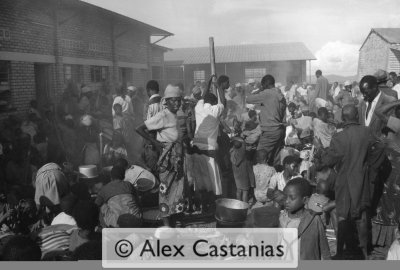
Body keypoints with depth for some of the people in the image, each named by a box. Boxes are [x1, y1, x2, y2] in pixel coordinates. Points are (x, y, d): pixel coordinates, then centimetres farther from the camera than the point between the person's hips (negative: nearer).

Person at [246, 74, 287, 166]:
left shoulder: (266, 94, -11)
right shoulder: (281, 95, 12)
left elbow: (248, 99, -10)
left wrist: (258, 91, 7)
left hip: (270, 131, -8)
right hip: (281, 130, 8)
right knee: (275, 158, 12)